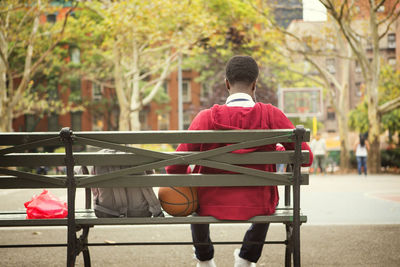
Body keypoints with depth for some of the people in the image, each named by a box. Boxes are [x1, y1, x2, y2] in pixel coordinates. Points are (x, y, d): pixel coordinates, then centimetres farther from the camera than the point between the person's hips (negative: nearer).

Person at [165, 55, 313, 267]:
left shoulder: (206, 117, -13)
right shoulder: (271, 115, -11)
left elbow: (175, 168, -11)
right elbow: (305, 156, -6)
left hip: (212, 205, 0)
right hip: (256, 207, 0)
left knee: (192, 199, 38)